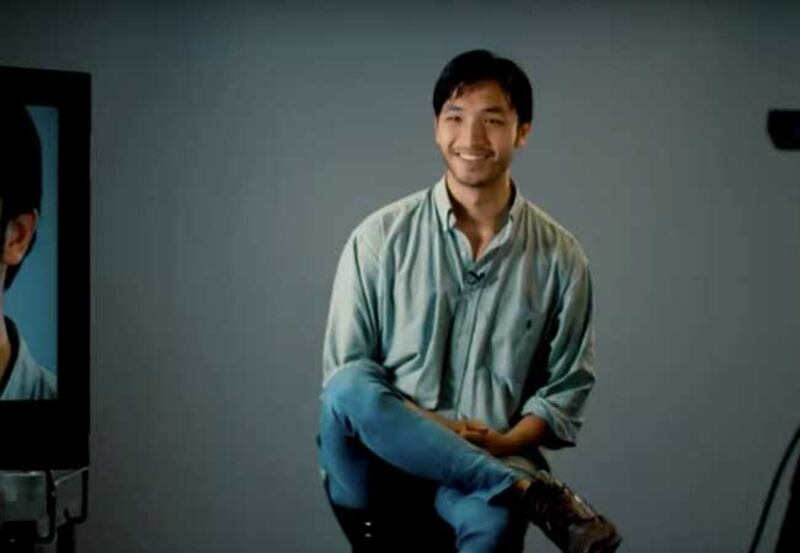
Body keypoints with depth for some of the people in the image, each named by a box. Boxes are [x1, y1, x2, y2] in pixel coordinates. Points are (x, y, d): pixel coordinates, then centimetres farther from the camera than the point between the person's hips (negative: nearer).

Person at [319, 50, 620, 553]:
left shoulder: (560, 256, 4)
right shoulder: (381, 238, 1)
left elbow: (568, 386, 7)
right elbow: (342, 373, 1)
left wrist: (502, 445, -12)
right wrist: (433, 426, -15)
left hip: (489, 464, -1)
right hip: (375, 460, 2)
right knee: (351, 386, -35)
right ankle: (535, 493, -29)